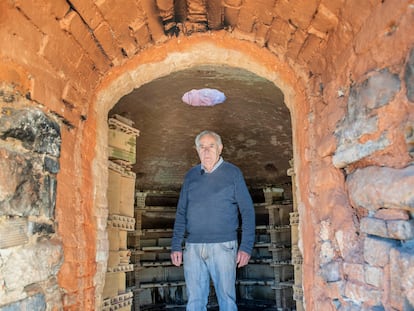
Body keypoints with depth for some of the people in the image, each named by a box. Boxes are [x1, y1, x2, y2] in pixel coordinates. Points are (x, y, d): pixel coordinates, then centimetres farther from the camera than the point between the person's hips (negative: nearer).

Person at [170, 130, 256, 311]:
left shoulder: (233, 173, 2)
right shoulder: (191, 175, 11)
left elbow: (247, 211, -1)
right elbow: (181, 213, 13)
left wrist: (246, 247, -9)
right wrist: (176, 246, 6)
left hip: (223, 246, -3)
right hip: (193, 247, 3)